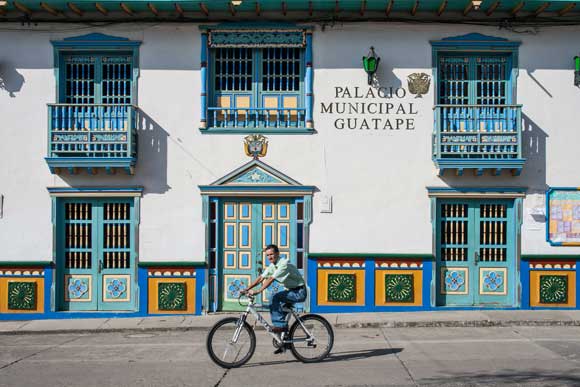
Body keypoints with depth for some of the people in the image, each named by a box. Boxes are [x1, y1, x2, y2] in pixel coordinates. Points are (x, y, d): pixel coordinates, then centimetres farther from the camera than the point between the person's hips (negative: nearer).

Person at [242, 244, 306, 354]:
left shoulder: (284, 264, -21)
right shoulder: (272, 266, 7)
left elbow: (270, 280, -30)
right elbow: (260, 278, 3)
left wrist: (257, 292, -36)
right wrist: (246, 289, -7)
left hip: (299, 292, -9)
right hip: (290, 291, 10)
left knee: (275, 298, -26)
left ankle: (280, 326, -19)